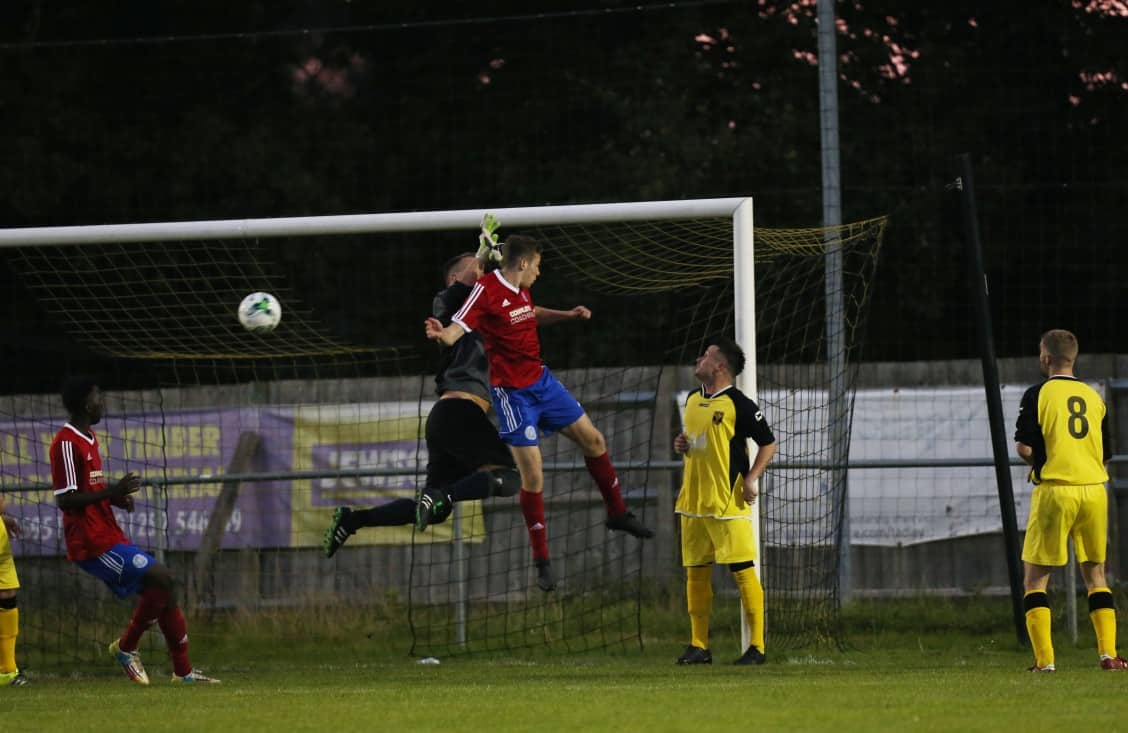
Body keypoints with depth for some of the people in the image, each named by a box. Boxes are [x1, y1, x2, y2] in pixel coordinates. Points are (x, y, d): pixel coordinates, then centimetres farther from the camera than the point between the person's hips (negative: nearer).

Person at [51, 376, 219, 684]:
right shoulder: (66, 444, -14)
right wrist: (112, 492, -20)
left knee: (162, 589, 7)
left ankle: (182, 670, 12)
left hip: (108, 536, 10)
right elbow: (65, 500, -20)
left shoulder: (88, 439, 17)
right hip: (92, 543, -10)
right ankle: (126, 647, -2)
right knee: (160, 578, -16)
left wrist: (117, 497, 9)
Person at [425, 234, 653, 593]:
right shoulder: (486, 290, -19)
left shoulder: (520, 290, 6)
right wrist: (441, 334, -50)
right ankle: (541, 560, 3)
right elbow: (457, 329, -29)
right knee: (532, 475, -9)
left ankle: (617, 513, 37)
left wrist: (567, 315, 20)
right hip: (512, 392, -8)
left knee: (592, 440, 15)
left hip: (541, 380, 8)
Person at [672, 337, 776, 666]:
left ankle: (757, 647, -5)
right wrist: (682, 445, 6)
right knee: (695, 573, 8)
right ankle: (698, 646, 15)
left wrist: (751, 479, -15)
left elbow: (768, 443, -6)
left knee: (742, 571, -7)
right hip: (693, 502, 8)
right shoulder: (693, 400, 13)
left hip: (728, 503, -8)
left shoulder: (738, 404, -9)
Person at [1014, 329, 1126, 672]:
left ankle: (1044, 659, -8)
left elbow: (1024, 448, -8)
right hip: (1094, 489, 4)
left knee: (1035, 577, 3)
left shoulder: (1038, 395, -3)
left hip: (1055, 489, -4)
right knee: (1095, 573, 15)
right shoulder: (1094, 397, 11)